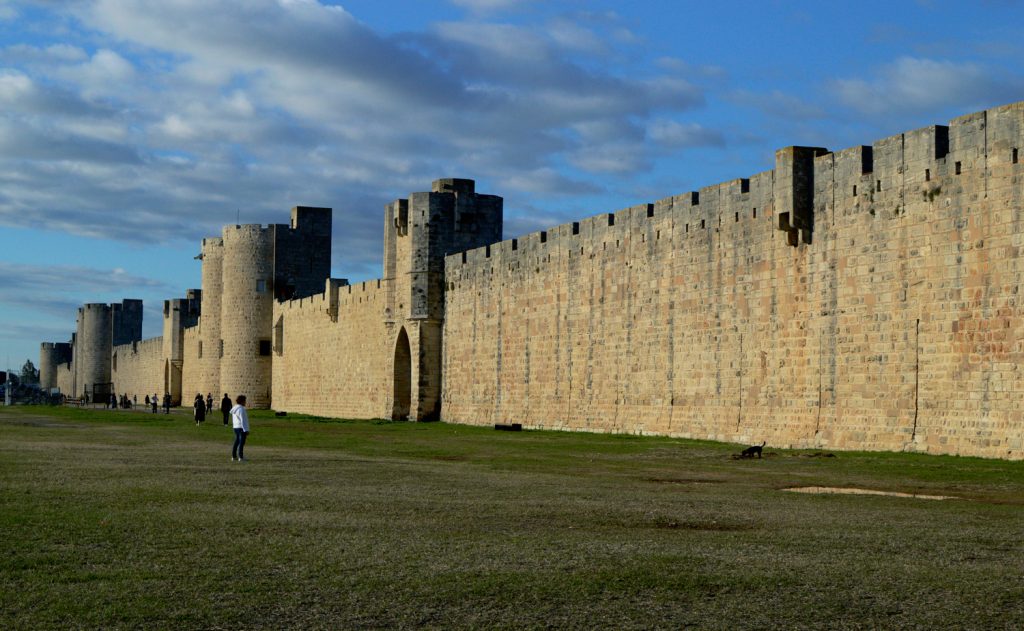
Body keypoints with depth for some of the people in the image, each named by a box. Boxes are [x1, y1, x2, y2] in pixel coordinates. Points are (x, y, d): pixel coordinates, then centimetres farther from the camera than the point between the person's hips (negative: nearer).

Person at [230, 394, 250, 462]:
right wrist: (246, 430, -17)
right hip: (241, 428, -9)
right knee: (241, 442, -6)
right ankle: (240, 457, -6)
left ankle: (234, 456, 17)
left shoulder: (234, 409, 12)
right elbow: (243, 420, -18)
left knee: (236, 441, 15)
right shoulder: (241, 409, -16)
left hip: (235, 427, 9)